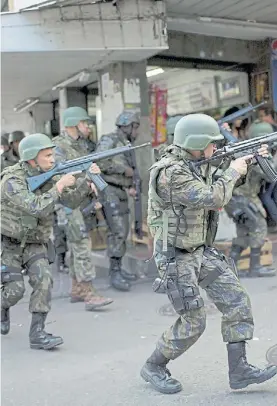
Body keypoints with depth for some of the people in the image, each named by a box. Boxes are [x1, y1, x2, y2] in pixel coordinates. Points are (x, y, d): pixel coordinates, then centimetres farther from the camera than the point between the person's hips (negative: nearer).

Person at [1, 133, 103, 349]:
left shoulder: (45, 177, -1)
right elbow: (37, 208, -33)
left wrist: (87, 181, -19)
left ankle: (37, 333, -8)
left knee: (44, 280, -14)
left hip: (35, 244, 5)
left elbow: (71, 200, -4)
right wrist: (59, 186, -27)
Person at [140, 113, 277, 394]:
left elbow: (219, 197, 22)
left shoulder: (195, 164, 6)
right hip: (176, 258, -9)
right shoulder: (170, 173, -24)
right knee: (192, 323, -5)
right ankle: (153, 367, 17)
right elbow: (212, 198, -29)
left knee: (237, 302, 0)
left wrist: (250, 160, 15)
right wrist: (233, 172, -12)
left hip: (202, 252, 9)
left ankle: (239, 370, 7)